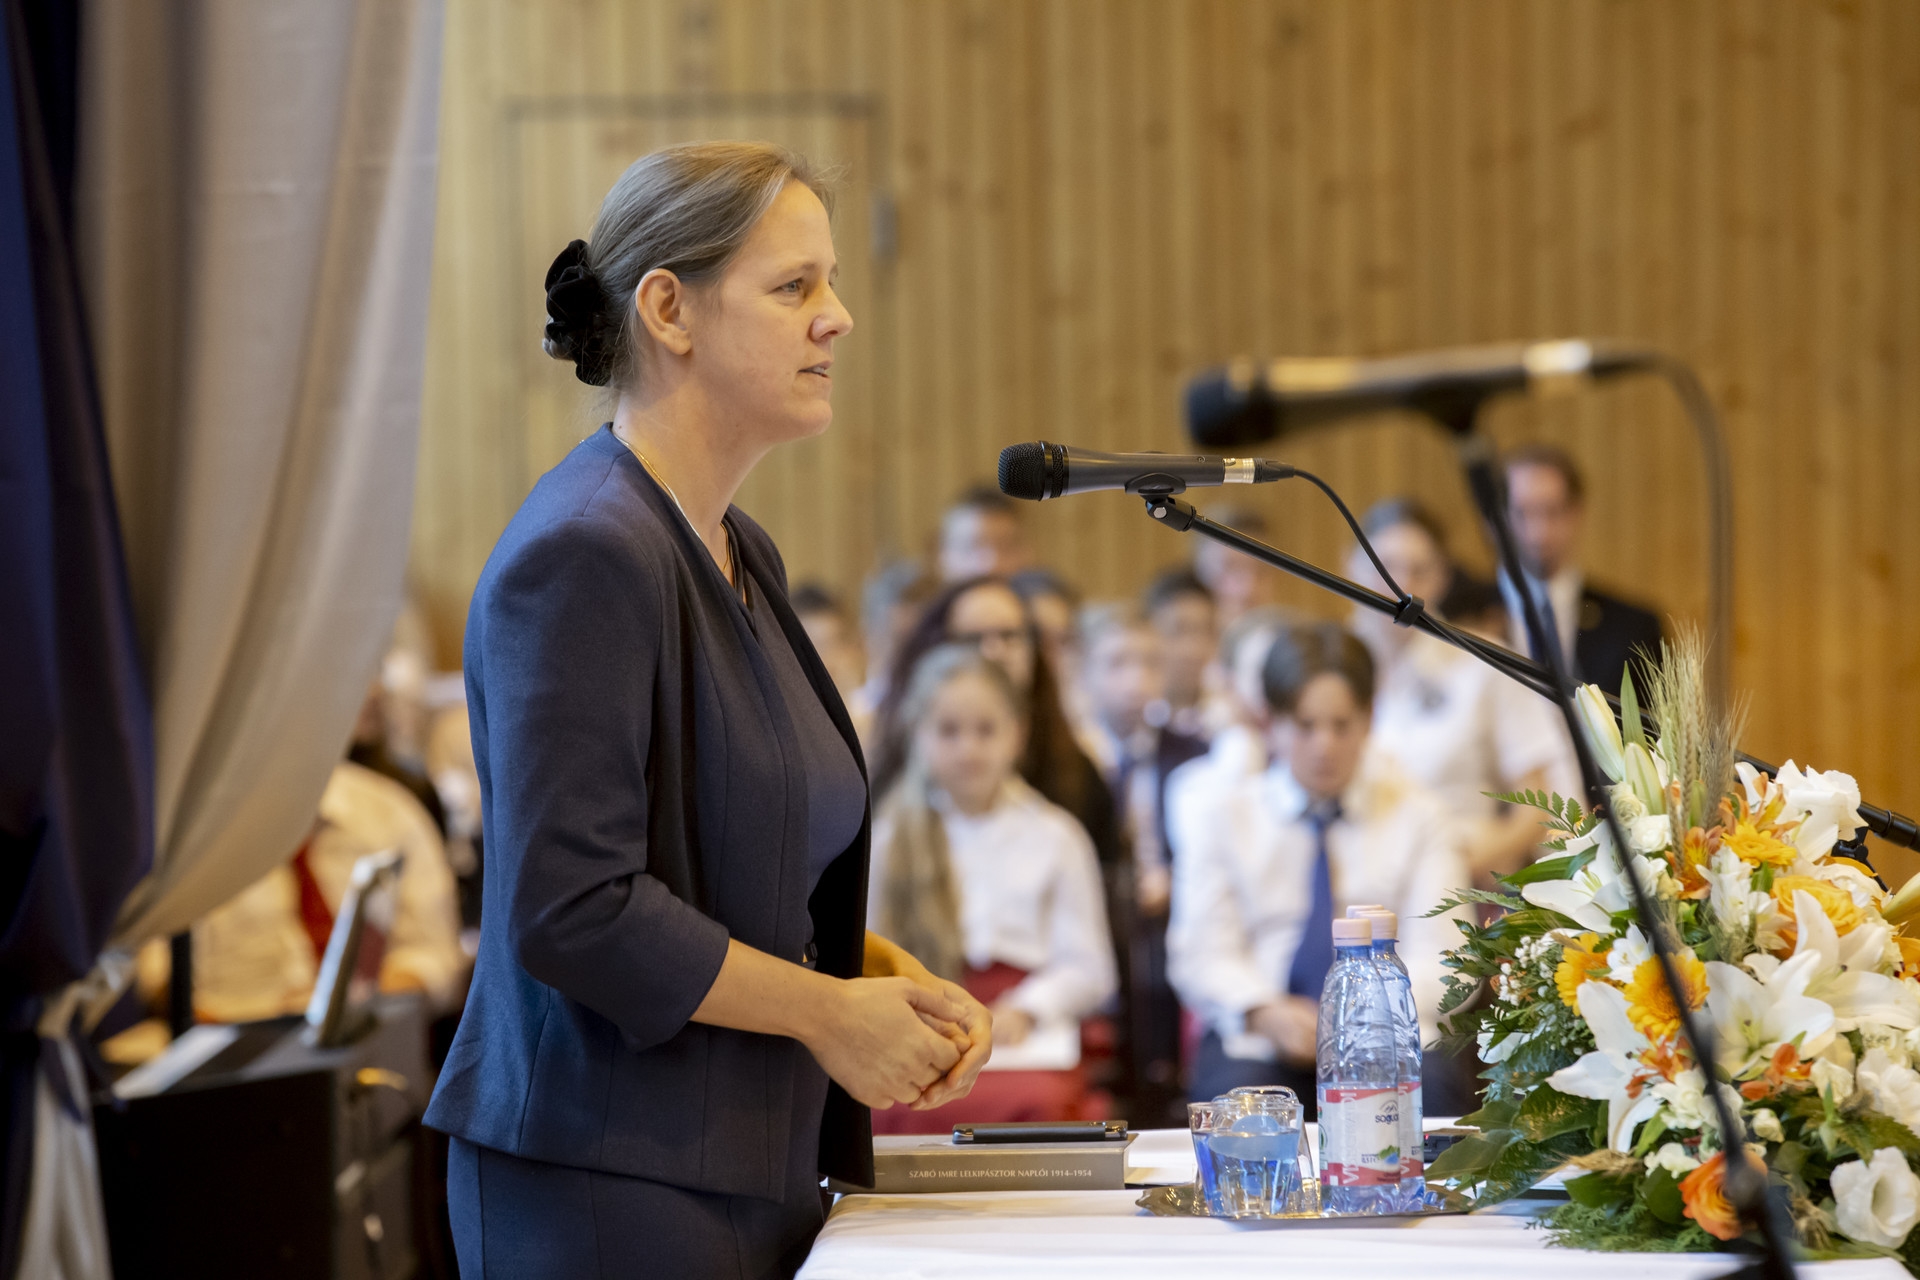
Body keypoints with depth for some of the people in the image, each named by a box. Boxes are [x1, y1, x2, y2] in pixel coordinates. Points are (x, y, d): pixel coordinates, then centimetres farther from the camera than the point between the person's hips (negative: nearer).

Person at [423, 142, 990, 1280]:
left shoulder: (742, 556, 14)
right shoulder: (584, 554, -16)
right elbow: (567, 909, -22)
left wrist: (892, 973, 5)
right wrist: (827, 1012, -13)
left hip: (754, 1174, 9)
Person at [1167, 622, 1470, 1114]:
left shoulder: (1417, 816, 16)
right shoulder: (1223, 817, 14)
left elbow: (1437, 952, 4)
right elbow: (1203, 954, 3)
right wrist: (1266, 1014, -19)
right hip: (1257, 1039, -1)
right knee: (1237, 1093, -37)